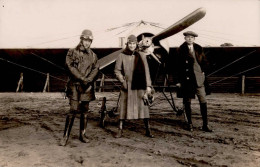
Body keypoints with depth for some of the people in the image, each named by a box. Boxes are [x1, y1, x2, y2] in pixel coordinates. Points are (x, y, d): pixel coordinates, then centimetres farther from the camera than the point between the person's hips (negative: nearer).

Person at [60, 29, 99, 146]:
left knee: (85, 111, 8)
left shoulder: (93, 55, 14)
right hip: (75, 85, -4)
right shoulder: (72, 52, 3)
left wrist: (89, 80, -12)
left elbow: (96, 69, 5)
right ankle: (66, 136, 1)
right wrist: (82, 79, -15)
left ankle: (82, 134, 19)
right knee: (73, 110, -10)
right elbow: (71, 67, -7)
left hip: (87, 86, 4)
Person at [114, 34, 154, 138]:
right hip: (127, 86, 0)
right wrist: (122, 81, -7)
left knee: (144, 106, 1)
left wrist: (148, 85, -5)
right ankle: (120, 130, 12)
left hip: (140, 86, 0)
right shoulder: (121, 56, 2)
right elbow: (117, 71, 6)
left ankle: (148, 130, 13)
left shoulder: (141, 56, 3)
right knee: (124, 107, 2)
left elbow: (146, 71, 2)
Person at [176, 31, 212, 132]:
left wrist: (202, 71, 5)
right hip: (186, 80, -2)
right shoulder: (181, 50, 0)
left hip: (199, 79, 2)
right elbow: (178, 66, -2)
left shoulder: (199, 49, 8)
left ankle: (205, 125, 9)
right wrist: (179, 80, -5)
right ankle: (189, 124, 20)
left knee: (203, 102, 0)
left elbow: (205, 62, 18)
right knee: (187, 102, 5)